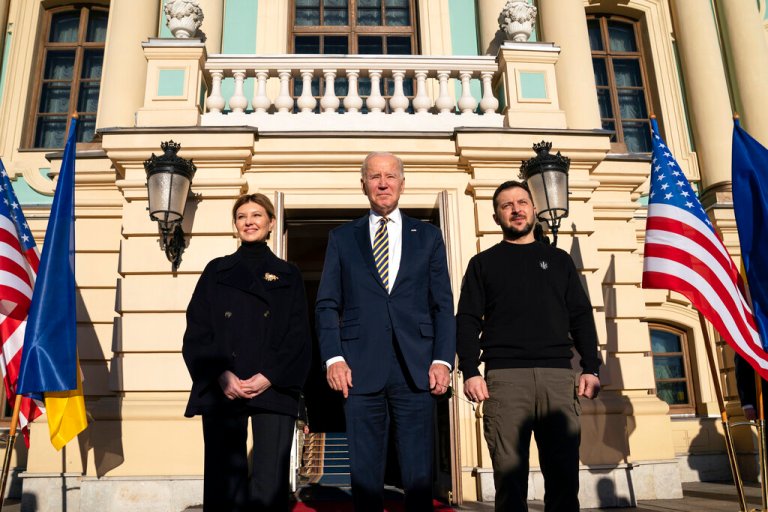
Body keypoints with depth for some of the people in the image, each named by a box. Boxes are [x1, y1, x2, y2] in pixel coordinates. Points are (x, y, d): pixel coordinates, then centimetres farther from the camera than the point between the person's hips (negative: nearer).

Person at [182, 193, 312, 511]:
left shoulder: (287, 275, 12)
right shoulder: (216, 272, 13)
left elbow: (299, 337, 4)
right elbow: (197, 332, 5)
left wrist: (269, 377, -10)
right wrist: (221, 375, -10)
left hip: (274, 390, 0)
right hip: (223, 390, 1)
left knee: (270, 484, -5)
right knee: (224, 482, 2)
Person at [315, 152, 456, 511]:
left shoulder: (428, 236, 13)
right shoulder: (342, 238, 12)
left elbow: (443, 305, 8)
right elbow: (327, 305, 8)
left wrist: (443, 360, -3)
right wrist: (333, 358, -5)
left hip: (416, 370, 0)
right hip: (361, 369, 0)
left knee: (419, 475, 4)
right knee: (364, 475, 6)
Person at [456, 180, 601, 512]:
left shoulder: (558, 259, 20)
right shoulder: (483, 263, 14)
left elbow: (581, 317, 15)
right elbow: (467, 321, 6)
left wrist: (591, 368, 2)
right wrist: (470, 372, -8)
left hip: (558, 375, 2)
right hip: (505, 376, -1)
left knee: (564, 476, 1)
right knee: (510, 478, -2)